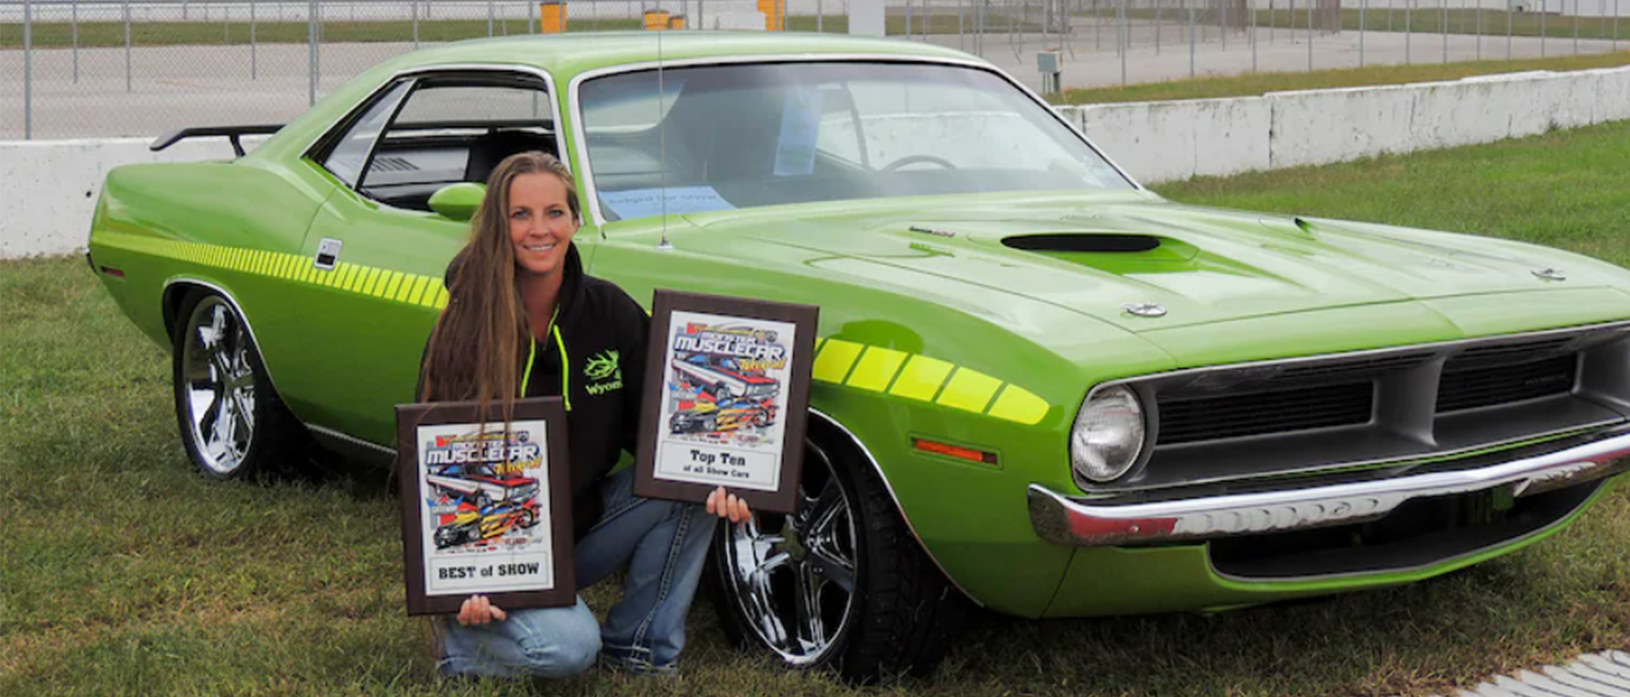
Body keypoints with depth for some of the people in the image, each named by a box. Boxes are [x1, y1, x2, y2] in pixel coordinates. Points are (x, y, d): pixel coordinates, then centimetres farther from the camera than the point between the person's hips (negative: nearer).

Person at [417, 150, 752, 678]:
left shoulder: (609, 310, -4)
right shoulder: (463, 331, -14)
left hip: (583, 525, 5)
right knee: (569, 648, -29)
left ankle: (639, 644, -3)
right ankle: (459, 636, 3)